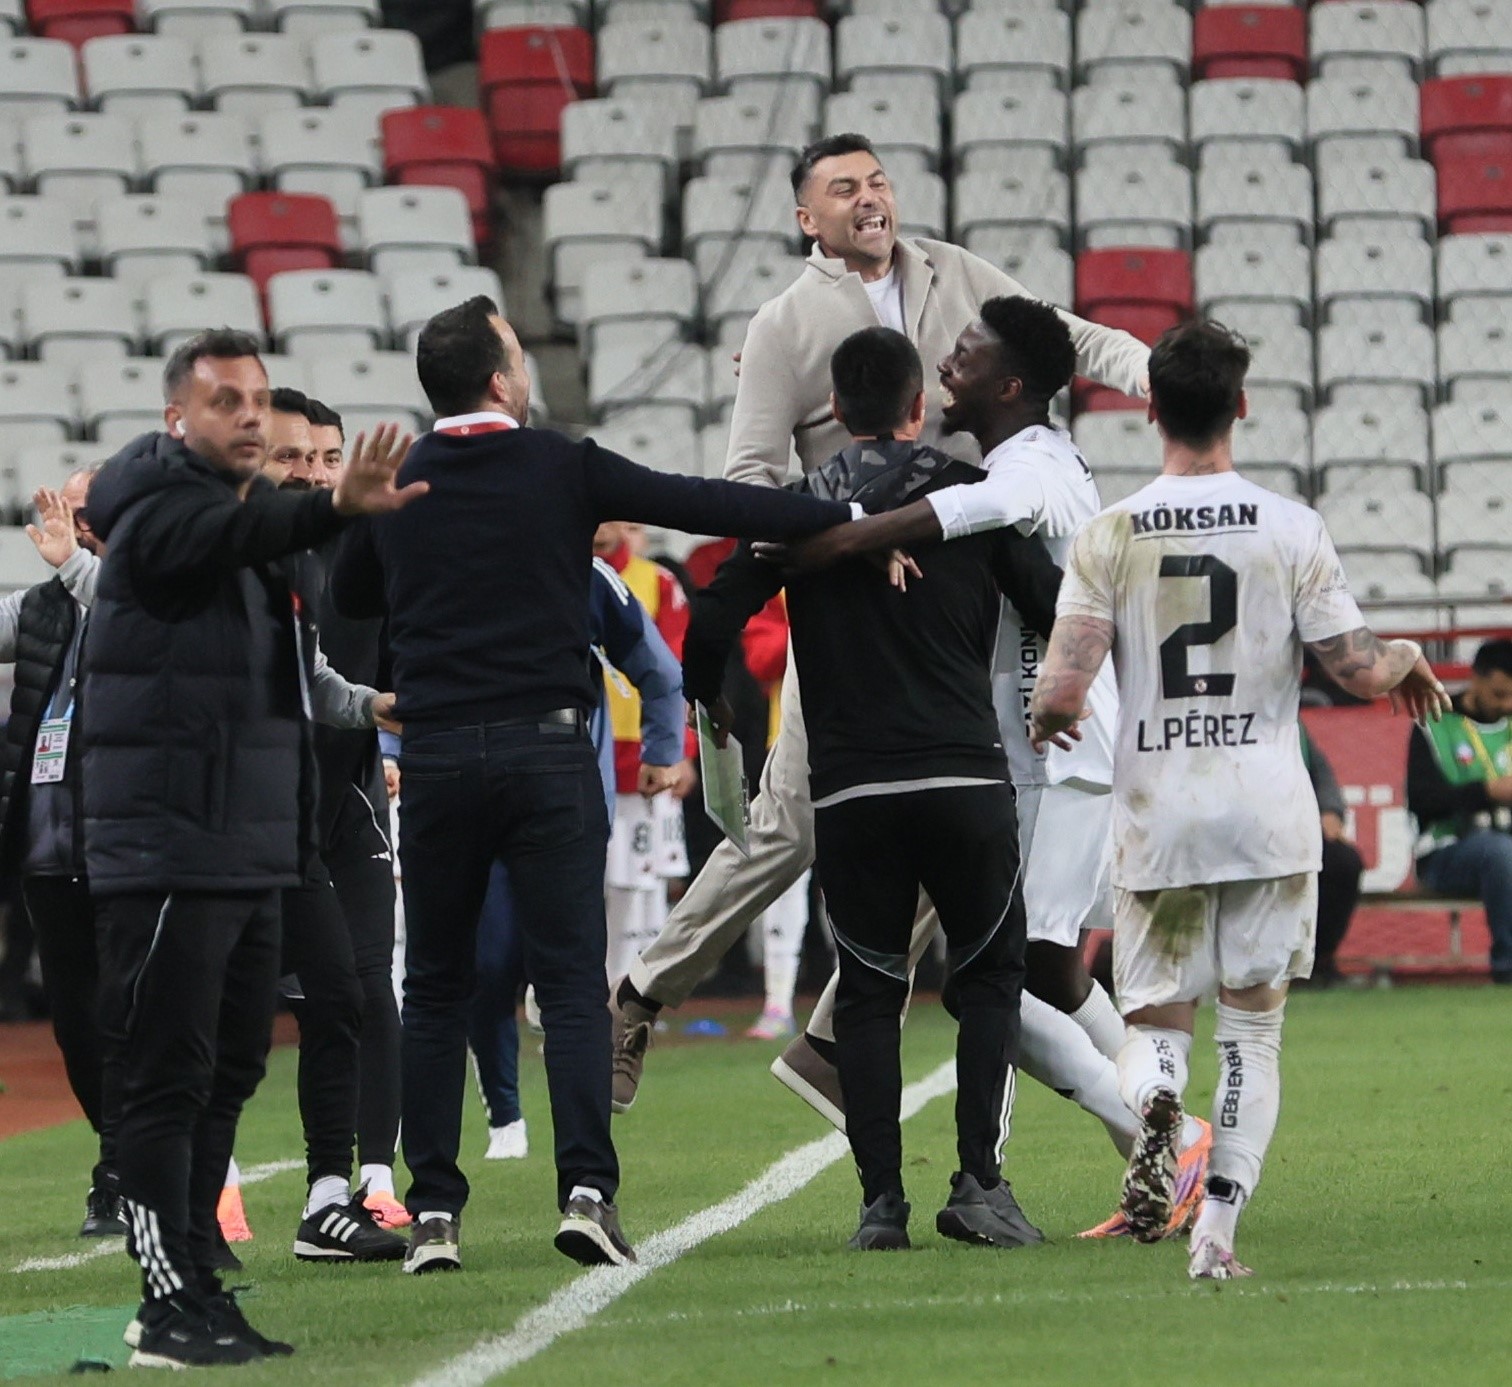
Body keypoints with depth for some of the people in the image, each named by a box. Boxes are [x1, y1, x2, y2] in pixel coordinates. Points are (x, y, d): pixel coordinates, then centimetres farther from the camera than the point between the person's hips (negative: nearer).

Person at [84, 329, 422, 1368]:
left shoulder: (255, 512, 18)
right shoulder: (159, 517, -9)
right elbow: (232, 535, -33)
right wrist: (335, 510, -51)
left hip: (254, 853, 9)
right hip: (167, 847, -9)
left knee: (229, 1074, 12)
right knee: (169, 1078, -8)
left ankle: (199, 1283, 19)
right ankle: (172, 1310, -8)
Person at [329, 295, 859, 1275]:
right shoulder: (563, 470, -2)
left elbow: (349, 595, 23)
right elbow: (707, 506, -4)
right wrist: (850, 519, -2)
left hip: (435, 757, 2)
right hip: (547, 749, -2)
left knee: (436, 989, 8)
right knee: (572, 980, -1)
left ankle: (434, 1211, 3)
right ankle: (587, 1189, -14)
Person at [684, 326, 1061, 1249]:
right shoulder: (973, 497, 3)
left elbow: (715, 622, 1)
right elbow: (1059, 613, 4)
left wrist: (713, 707, 21)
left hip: (849, 791, 1)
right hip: (965, 775, -1)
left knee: (868, 991, 10)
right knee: (990, 974, 11)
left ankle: (881, 1198, 2)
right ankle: (980, 1182, -2)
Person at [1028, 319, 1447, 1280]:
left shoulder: (1109, 537, -3)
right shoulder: (1290, 528, -3)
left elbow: (1063, 692, -10)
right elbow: (1359, 670, -4)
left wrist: (1047, 716, 14)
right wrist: (1408, 659, 18)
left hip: (1157, 819, 0)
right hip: (1269, 814, 0)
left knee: (1154, 1017, 11)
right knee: (1254, 1028, 9)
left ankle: (1153, 1100, -24)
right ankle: (1219, 1227, -2)